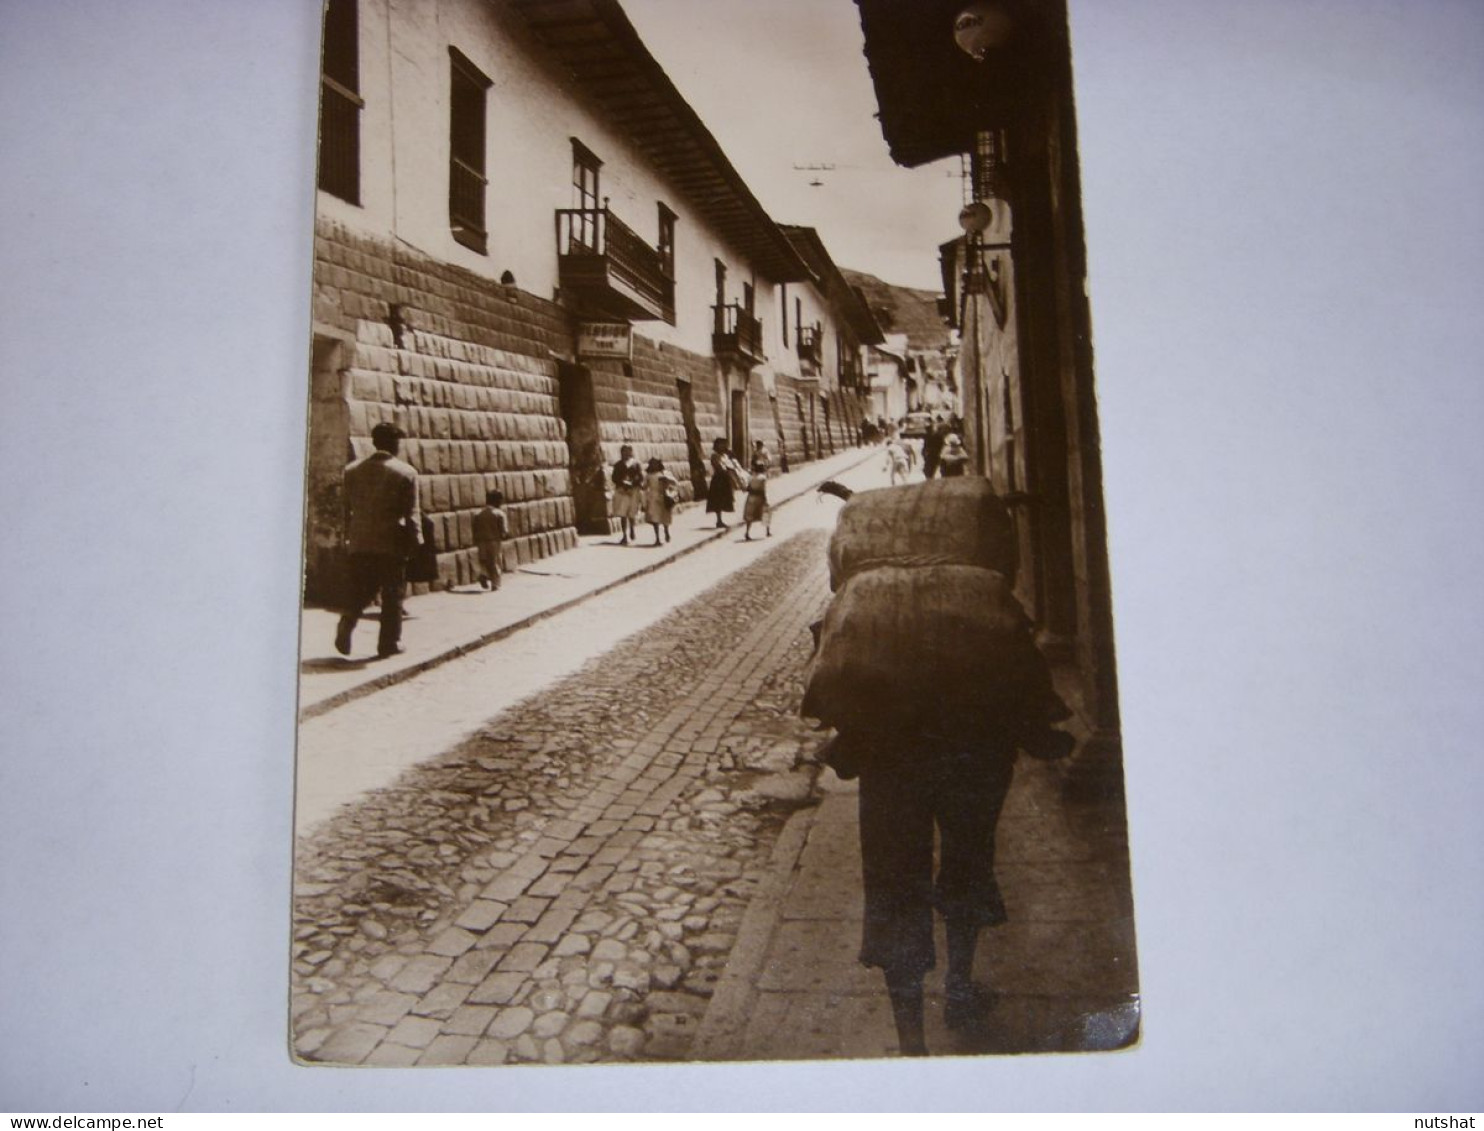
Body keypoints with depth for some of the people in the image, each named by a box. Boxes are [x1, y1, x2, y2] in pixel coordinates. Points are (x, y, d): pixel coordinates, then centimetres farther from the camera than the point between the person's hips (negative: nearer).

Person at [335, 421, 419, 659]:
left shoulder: (353, 470, 7)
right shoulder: (406, 472, -5)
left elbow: (345, 508, 10)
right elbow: (411, 513, -7)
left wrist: (346, 537, 16)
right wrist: (414, 541, 1)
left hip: (360, 543, 4)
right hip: (392, 544, -3)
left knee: (359, 591, 13)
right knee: (392, 594, 6)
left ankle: (346, 625, -10)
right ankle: (389, 643, 8)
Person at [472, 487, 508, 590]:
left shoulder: (479, 515, 6)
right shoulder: (499, 514, -7)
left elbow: (475, 530, 7)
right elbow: (504, 531, -11)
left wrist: (476, 542, 15)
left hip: (481, 542, 4)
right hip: (495, 541, -3)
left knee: (485, 562, 17)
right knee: (496, 563, 6)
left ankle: (484, 575, -8)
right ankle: (495, 584, 3)